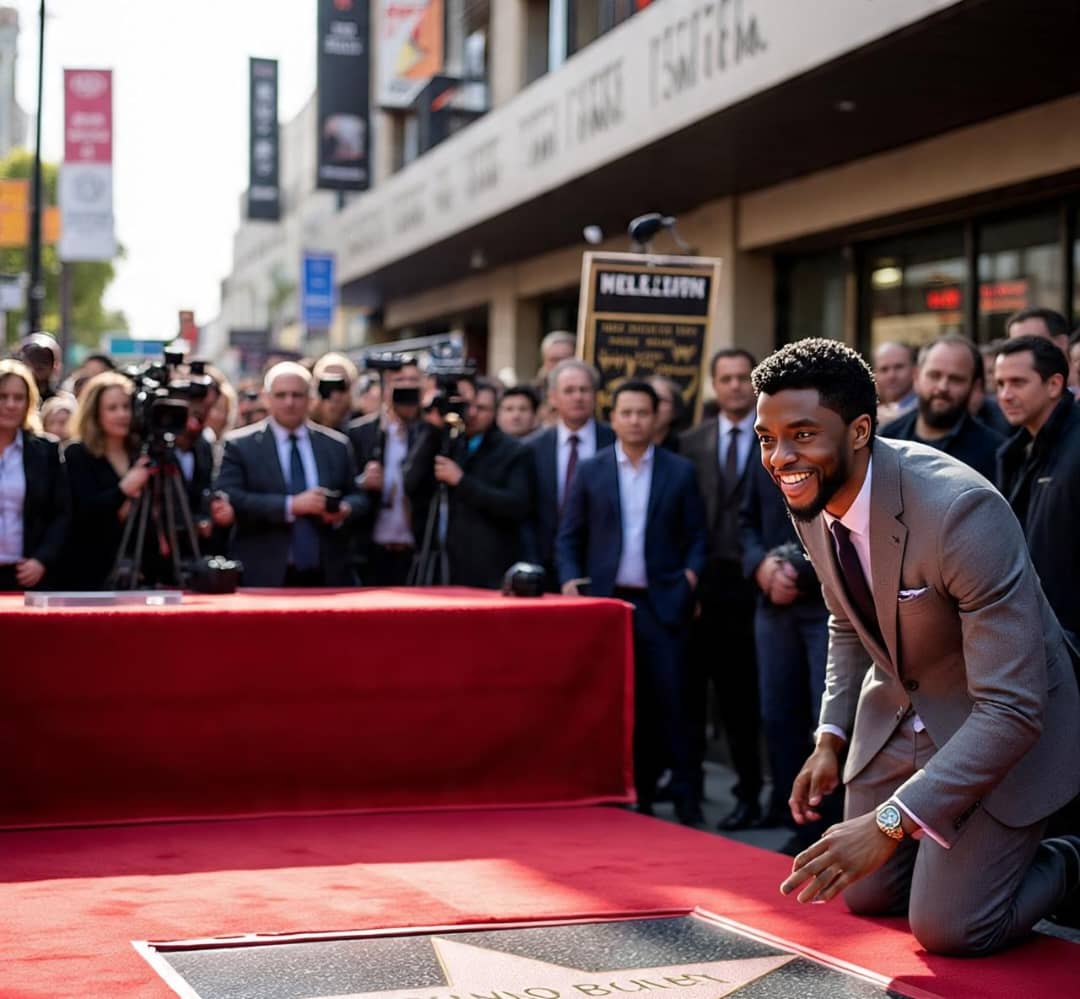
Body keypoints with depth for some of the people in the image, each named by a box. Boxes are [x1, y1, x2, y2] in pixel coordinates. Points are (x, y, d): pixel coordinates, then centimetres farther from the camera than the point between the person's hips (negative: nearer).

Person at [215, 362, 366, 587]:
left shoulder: (336, 445, 13)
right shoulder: (239, 445, 2)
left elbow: (359, 496, 15)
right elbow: (228, 500, -10)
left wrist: (344, 509, -10)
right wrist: (291, 506, -18)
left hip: (327, 577, 3)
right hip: (263, 577, -3)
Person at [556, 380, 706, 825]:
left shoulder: (680, 471, 6)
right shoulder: (590, 471, 7)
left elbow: (696, 535, 8)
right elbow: (569, 537, 8)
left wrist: (690, 574, -8)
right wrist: (570, 579, -6)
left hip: (661, 603, -1)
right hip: (606, 600, 1)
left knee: (669, 701, -5)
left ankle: (684, 796, 3)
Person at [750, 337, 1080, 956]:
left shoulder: (962, 512, -35)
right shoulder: (810, 498, -10)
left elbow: (1011, 711, -35)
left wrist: (889, 823, -38)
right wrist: (832, 738, -1)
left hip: (1003, 723, -7)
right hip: (895, 712, 7)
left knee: (947, 929, -10)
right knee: (866, 896, 14)